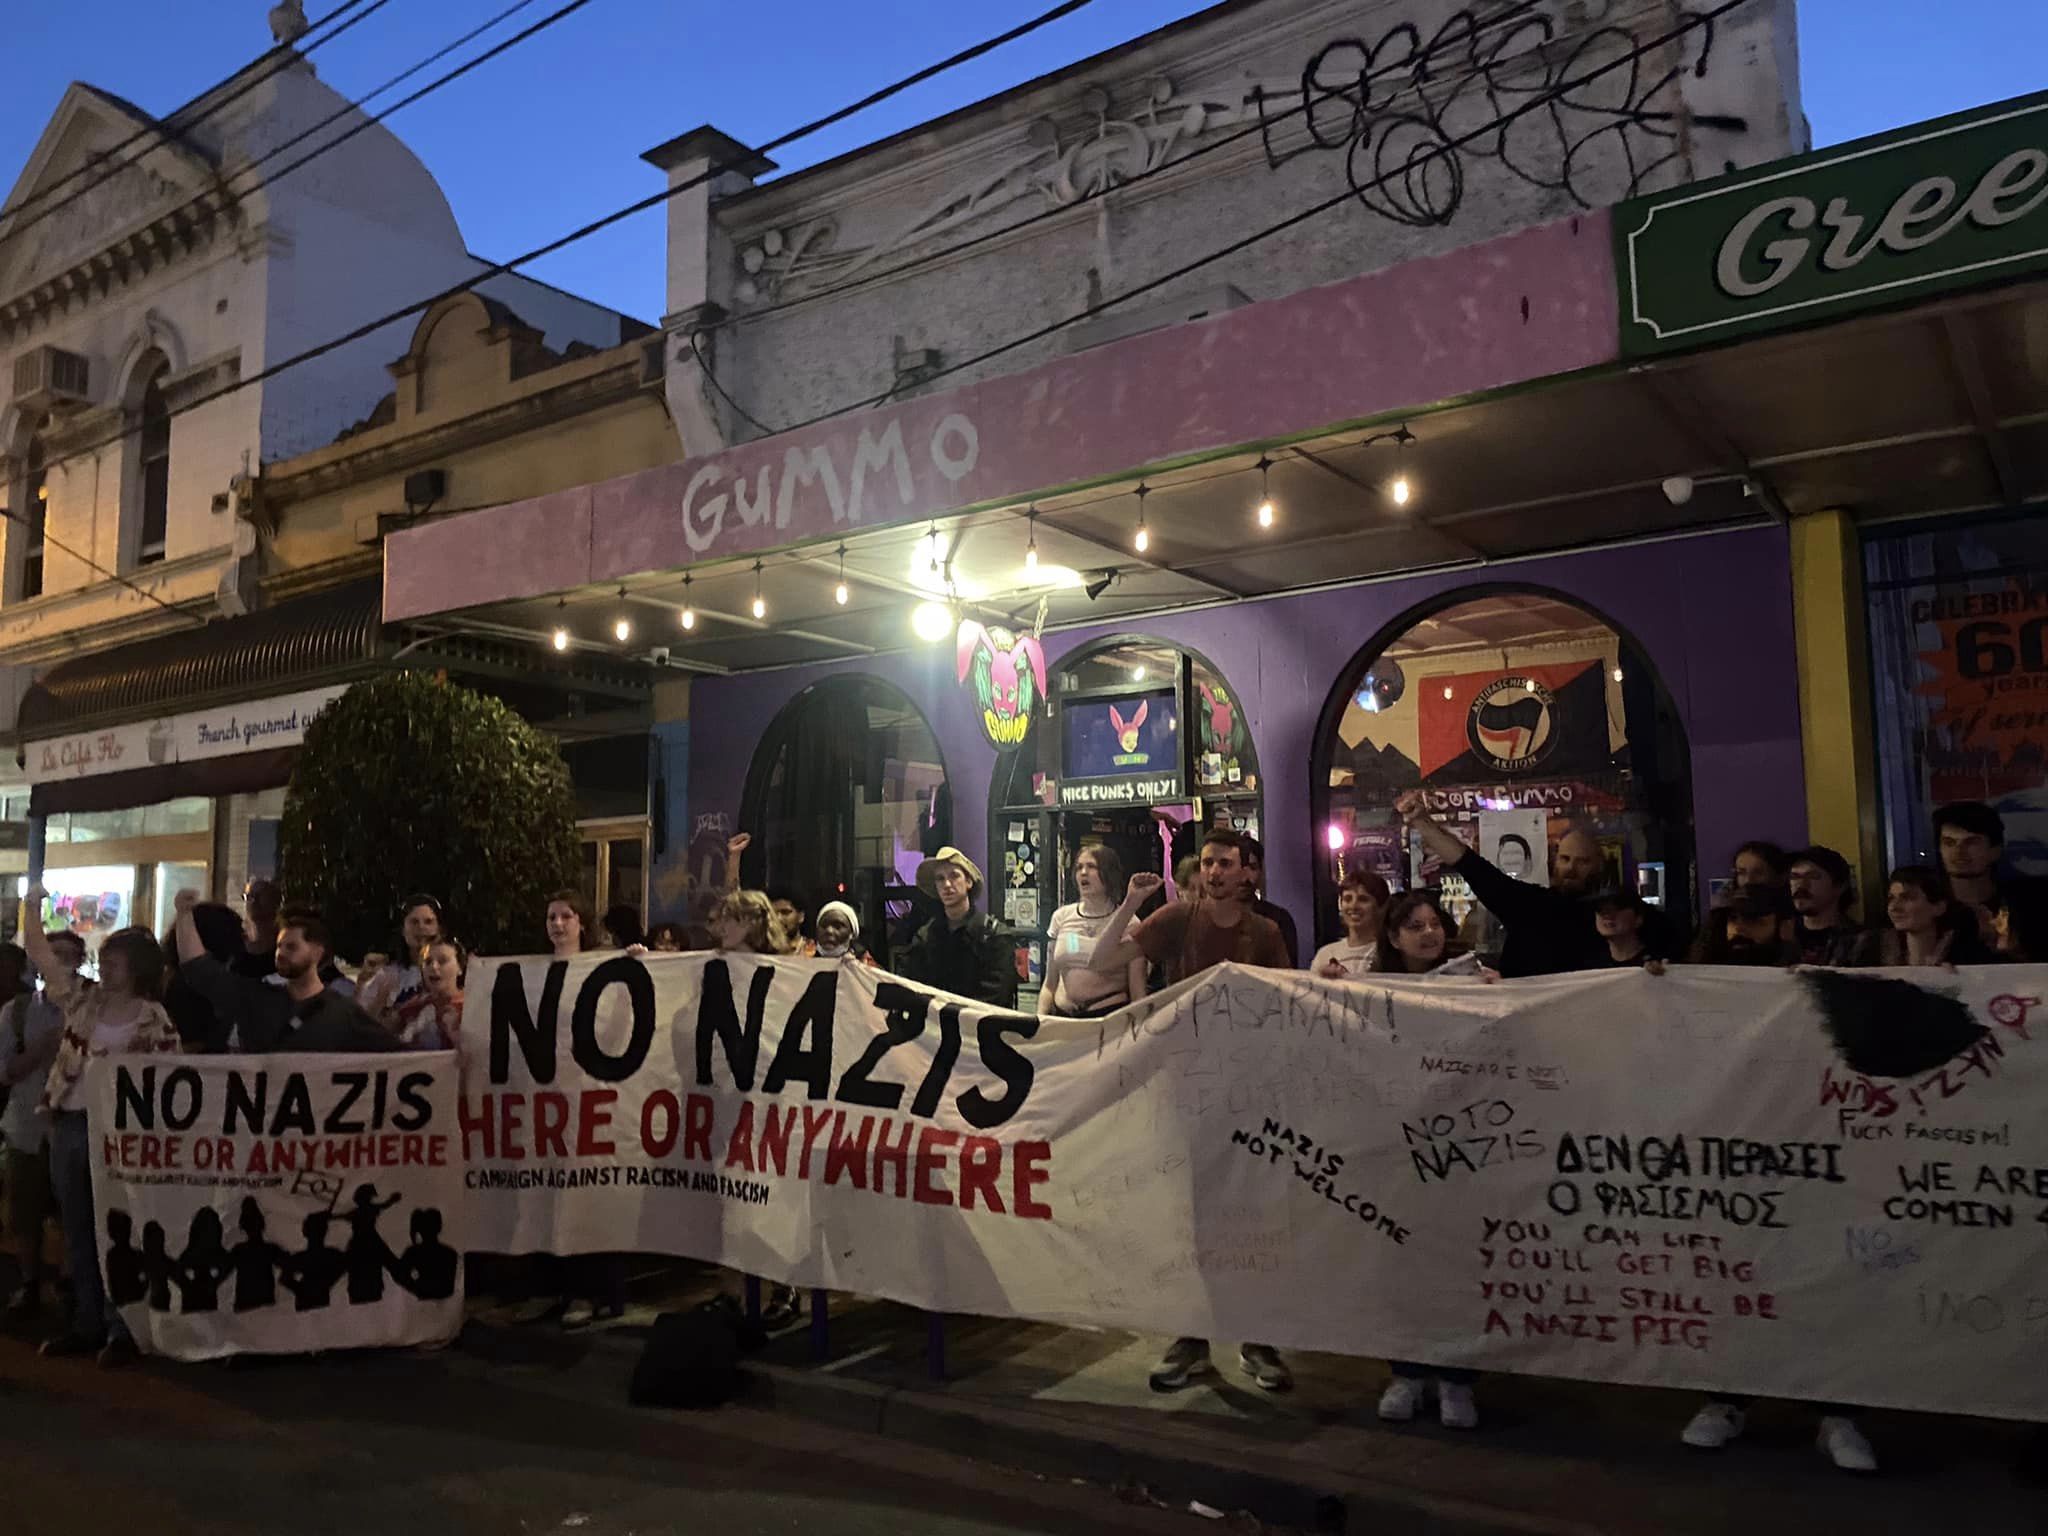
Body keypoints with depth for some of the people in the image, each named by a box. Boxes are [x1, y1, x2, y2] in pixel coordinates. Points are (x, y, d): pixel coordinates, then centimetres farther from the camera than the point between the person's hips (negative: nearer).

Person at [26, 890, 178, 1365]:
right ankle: (86, 1324, 24)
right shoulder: (83, 999, 6)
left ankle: (121, 1329, 10)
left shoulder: (155, 1020, -6)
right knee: (77, 1232, 13)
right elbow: (40, 954, 6)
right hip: (68, 1125, 5)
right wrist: (33, 907, 2)